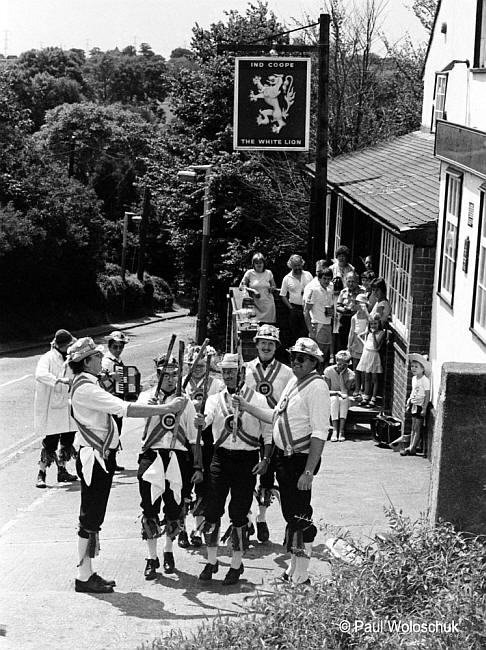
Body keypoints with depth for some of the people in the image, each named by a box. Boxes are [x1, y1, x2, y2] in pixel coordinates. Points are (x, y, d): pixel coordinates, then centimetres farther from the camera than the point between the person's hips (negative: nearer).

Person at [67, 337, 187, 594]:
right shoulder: (85, 388, -20)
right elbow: (125, 409, -27)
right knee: (90, 519, -3)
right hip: (94, 459, -10)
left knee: (92, 518, 15)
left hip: (100, 458, 10)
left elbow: (118, 408, 15)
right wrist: (167, 408, -25)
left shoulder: (86, 384, 14)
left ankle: (87, 573, 23)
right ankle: (83, 578, 3)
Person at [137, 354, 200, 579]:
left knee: (174, 508, 6)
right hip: (152, 457, -2)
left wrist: (197, 467, 7)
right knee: (150, 508, -4)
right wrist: (151, 406, -38)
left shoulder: (185, 402, 10)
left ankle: (168, 552, 27)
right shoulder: (148, 397, 6)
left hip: (178, 458, 2)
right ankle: (151, 558, 6)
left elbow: (194, 438, 11)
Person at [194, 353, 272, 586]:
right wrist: (201, 421, -36)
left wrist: (265, 459, -7)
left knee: (239, 515, 1)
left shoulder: (258, 399, 1)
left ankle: (236, 565, 16)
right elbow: (206, 418, -13)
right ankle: (211, 562, 17)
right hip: (221, 458, 2)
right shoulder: (215, 399, 6)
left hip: (247, 460, -2)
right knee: (211, 511, 0)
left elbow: (268, 432, 3)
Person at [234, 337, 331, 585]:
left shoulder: (317, 387, -16)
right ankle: (293, 567, 26)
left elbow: (319, 434, -21)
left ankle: (300, 577, 2)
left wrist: (308, 471, -25)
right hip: (284, 456, 9)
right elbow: (276, 417, 24)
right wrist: (247, 406, 15)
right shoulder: (294, 382, 13)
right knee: (289, 513, 15)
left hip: (301, 459, -9)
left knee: (300, 517, -4)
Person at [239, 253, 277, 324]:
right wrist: (252, 290, -12)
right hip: (255, 305, -2)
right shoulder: (249, 273, 0)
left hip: (268, 304, 2)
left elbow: (274, 286, 20)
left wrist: (271, 288, -4)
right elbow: (241, 287, 2)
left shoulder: (268, 273, 7)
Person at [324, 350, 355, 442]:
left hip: (344, 401, 1)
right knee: (334, 399, -34)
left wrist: (341, 375, -21)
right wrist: (337, 393, -27)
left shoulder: (350, 374, -7)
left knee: (344, 399, -33)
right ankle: (335, 430, -41)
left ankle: (342, 430, -39)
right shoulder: (329, 371, -9)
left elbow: (345, 392, -18)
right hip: (331, 398, -1)